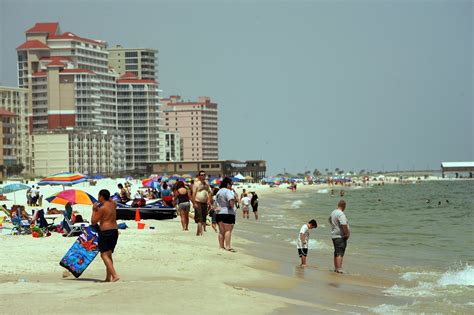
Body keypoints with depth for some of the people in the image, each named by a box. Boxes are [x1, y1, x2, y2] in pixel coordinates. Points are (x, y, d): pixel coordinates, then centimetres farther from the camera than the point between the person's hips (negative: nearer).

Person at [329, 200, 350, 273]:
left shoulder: (333, 213, 11)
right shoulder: (341, 214, -19)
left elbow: (330, 221, 30)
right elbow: (344, 225, -27)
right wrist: (347, 234, -15)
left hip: (334, 235, 9)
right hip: (341, 236, -9)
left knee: (336, 253, 17)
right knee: (340, 253, -11)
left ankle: (336, 268, 24)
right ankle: (339, 269, -17)